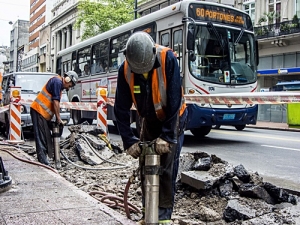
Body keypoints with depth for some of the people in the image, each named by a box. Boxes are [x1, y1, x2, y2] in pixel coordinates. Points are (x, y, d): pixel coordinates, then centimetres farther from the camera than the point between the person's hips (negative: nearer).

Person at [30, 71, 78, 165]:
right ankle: (43, 161, -10)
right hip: (39, 110, -10)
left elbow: (54, 103, 22)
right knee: (41, 138, -10)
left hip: (43, 113, 10)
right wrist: (58, 118, -11)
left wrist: (57, 119, 15)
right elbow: (56, 101, -15)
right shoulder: (57, 81, -10)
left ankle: (43, 161, 15)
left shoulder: (59, 85, 20)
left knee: (46, 139, 11)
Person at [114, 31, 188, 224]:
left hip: (173, 119, -4)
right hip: (149, 121, 4)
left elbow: (174, 100, -28)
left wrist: (166, 135, -29)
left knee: (167, 168, -9)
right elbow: (121, 108, -14)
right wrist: (129, 140, -20)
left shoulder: (168, 59, -29)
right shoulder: (125, 70, -19)